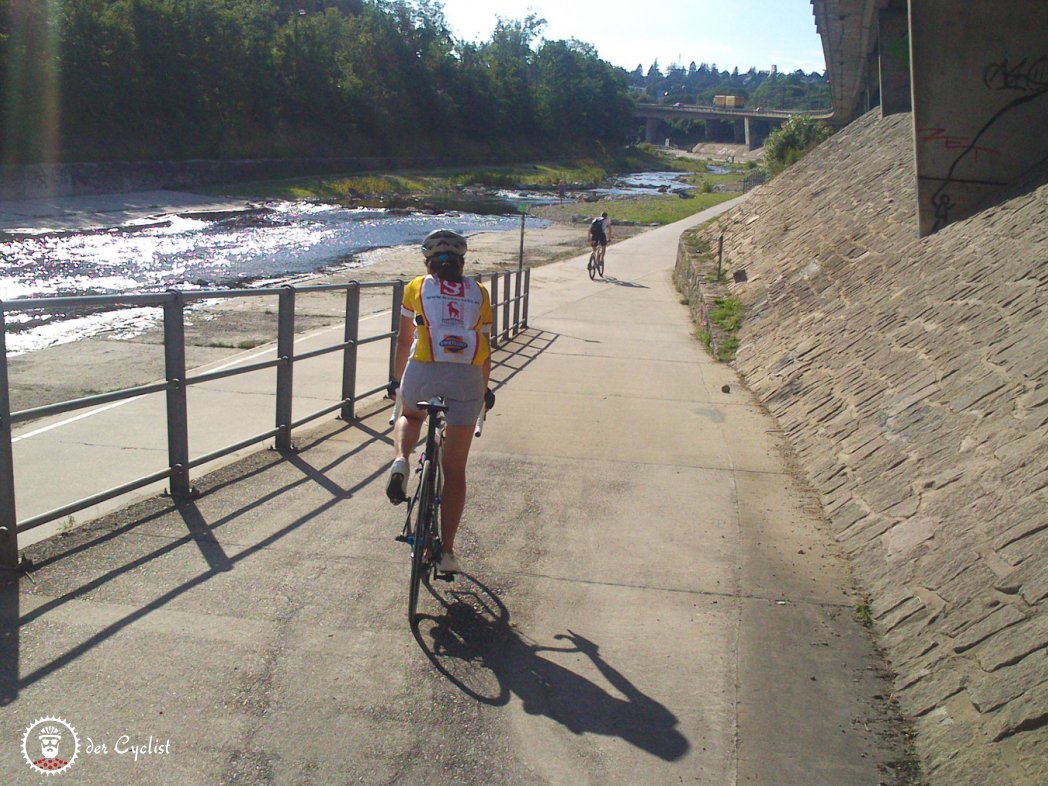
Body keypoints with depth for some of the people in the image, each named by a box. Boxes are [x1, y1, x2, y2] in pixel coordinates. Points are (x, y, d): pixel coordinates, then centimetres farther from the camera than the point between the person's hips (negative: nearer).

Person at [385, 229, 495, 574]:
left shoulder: (417, 287, 15)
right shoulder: (478, 293, 17)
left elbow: (404, 340, 20)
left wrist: (396, 381, 32)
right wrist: (485, 391, 30)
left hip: (423, 371, 0)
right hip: (468, 378, 1)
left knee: (409, 416, 36)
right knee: (455, 469, 10)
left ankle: (400, 461, 5)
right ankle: (446, 551, 9)